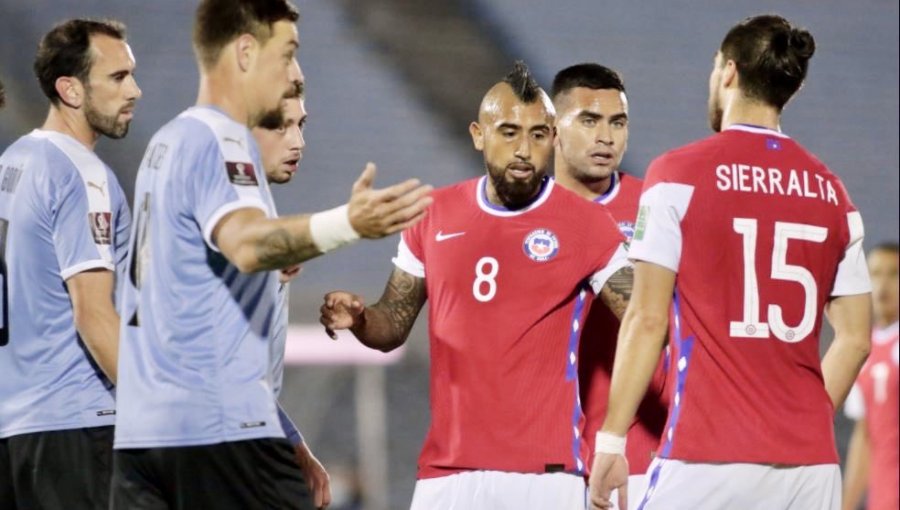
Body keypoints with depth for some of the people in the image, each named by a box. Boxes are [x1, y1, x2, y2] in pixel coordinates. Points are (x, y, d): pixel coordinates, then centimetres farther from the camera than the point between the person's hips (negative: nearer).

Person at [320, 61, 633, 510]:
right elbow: (392, 328, 17)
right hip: (448, 471, 3)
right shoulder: (435, 216, 10)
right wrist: (357, 319, -5)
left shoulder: (584, 224, -1)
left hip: (544, 473, -3)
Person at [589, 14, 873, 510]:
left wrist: (611, 439, -2)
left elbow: (647, 320, -5)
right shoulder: (830, 191, 11)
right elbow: (855, 338, 12)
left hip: (706, 458, -4)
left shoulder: (677, 174, -2)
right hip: (811, 462, 4)